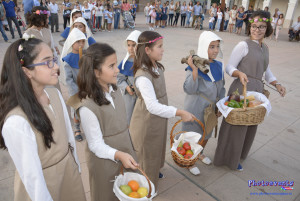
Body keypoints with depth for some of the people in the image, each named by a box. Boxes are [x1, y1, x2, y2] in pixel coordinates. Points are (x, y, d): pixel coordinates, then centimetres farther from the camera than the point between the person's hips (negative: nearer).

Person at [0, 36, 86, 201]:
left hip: (70, 171, 6)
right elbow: (32, 176, -22)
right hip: (43, 184, -6)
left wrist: (76, 165, 10)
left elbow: (68, 133, 1)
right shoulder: (17, 122, -31)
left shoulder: (54, 93, -10)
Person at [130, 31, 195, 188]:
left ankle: (154, 171, 54)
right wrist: (180, 113, -33)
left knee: (157, 147, 27)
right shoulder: (143, 76, -31)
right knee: (147, 152, 13)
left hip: (158, 118, 8)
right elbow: (153, 106, -34)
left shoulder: (157, 67, -2)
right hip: (147, 122, -8)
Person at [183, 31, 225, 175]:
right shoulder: (194, 66, -21)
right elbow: (190, 90, -30)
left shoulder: (219, 66, -2)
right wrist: (194, 70, -38)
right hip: (195, 109, -6)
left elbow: (221, 88, 8)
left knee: (206, 134, 25)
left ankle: (200, 153, 53)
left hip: (211, 109, 7)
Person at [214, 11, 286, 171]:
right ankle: (229, 158, 21)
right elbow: (229, 68, -10)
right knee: (236, 125, 0)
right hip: (241, 90, -8)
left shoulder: (265, 48, 14)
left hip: (257, 91, 8)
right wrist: (240, 73, -29)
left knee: (251, 125, 17)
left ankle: (239, 153, 39)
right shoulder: (244, 45, -9)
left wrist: (276, 84, 3)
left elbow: (266, 71, 18)